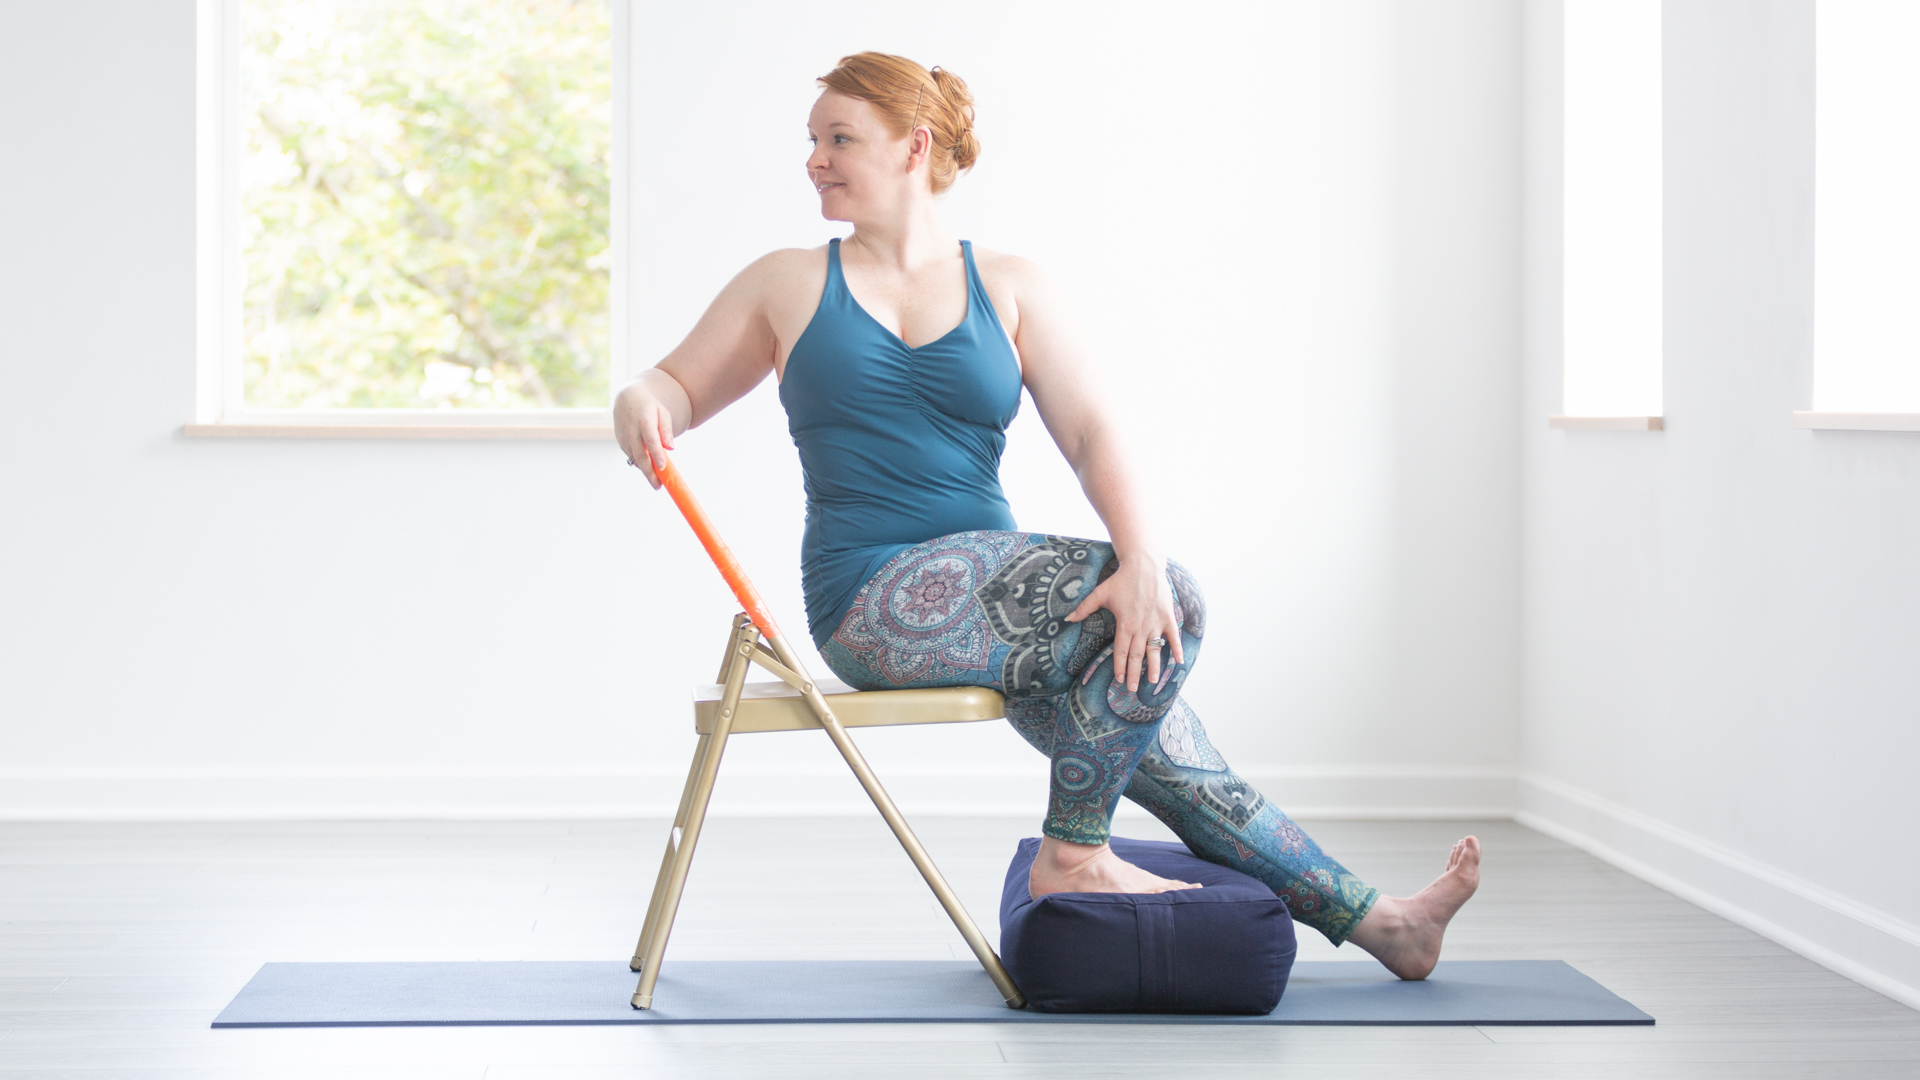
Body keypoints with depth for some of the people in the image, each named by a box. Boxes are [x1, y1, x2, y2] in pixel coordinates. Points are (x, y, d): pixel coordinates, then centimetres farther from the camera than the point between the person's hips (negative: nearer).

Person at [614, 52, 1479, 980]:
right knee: (1172, 610, -22)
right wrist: (640, 404, -13)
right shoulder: (789, 286, 8)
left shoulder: (1009, 289, 9)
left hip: (986, 591, 3)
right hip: (875, 597, -3)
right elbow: (682, 386, 13)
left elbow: (1092, 433, -2)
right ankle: (1072, 853, -12)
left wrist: (1141, 561, -19)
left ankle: (1371, 920, 7)